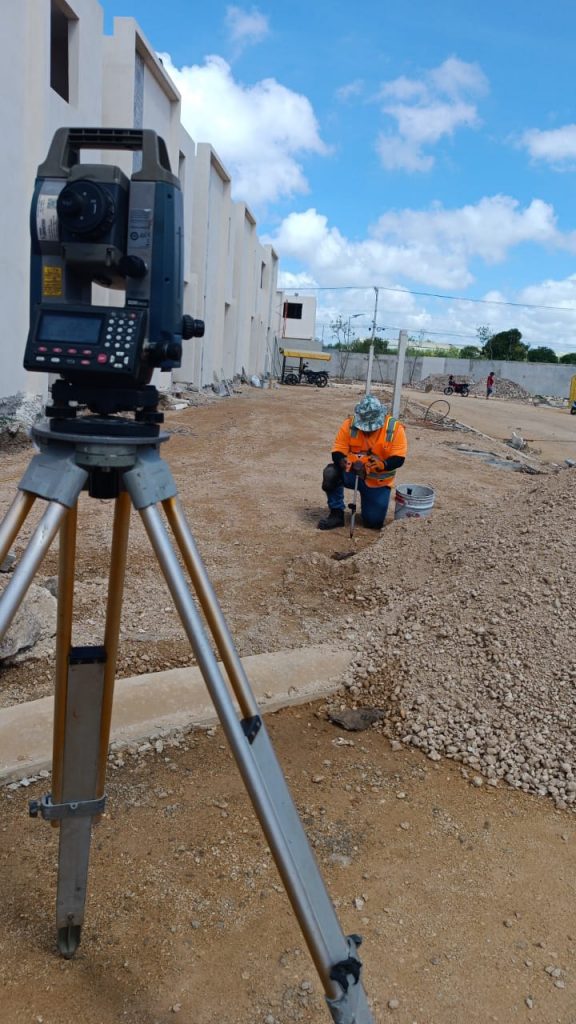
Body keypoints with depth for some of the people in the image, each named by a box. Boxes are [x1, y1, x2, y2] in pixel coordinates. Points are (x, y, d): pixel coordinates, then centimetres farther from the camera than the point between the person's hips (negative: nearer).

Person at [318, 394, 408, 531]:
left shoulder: (394, 428, -16)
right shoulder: (350, 424, -15)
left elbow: (398, 459, -17)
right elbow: (337, 453, -14)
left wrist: (382, 465, -39)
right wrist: (351, 465, -36)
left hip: (378, 482, 0)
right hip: (352, 473, 0)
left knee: (373, 522, -3)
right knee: (331, 473, -30)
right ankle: (337, 513, -10)